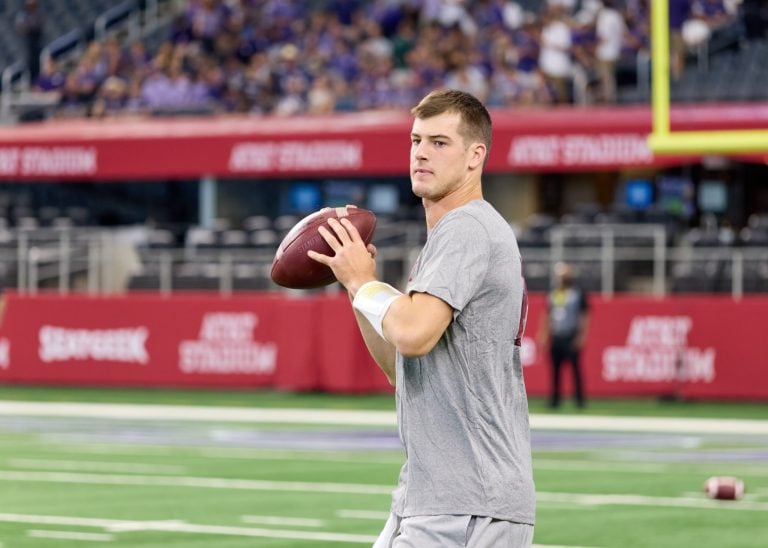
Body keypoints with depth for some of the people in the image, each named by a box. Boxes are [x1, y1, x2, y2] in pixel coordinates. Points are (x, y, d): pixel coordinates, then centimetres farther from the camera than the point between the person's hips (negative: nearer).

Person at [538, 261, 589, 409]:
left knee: (575, 368, -5)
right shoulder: (552, 295, 13)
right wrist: (544, 335, 11)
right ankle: (555, 398, 9)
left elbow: (584, 317, -1)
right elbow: (547, 317, 18)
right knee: (555, 369, 4)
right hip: (555, 338, 5)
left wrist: (581, 336, -9)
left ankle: (579, 398, -1)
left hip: (571, 339, -5)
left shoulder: (578, 293, 0)